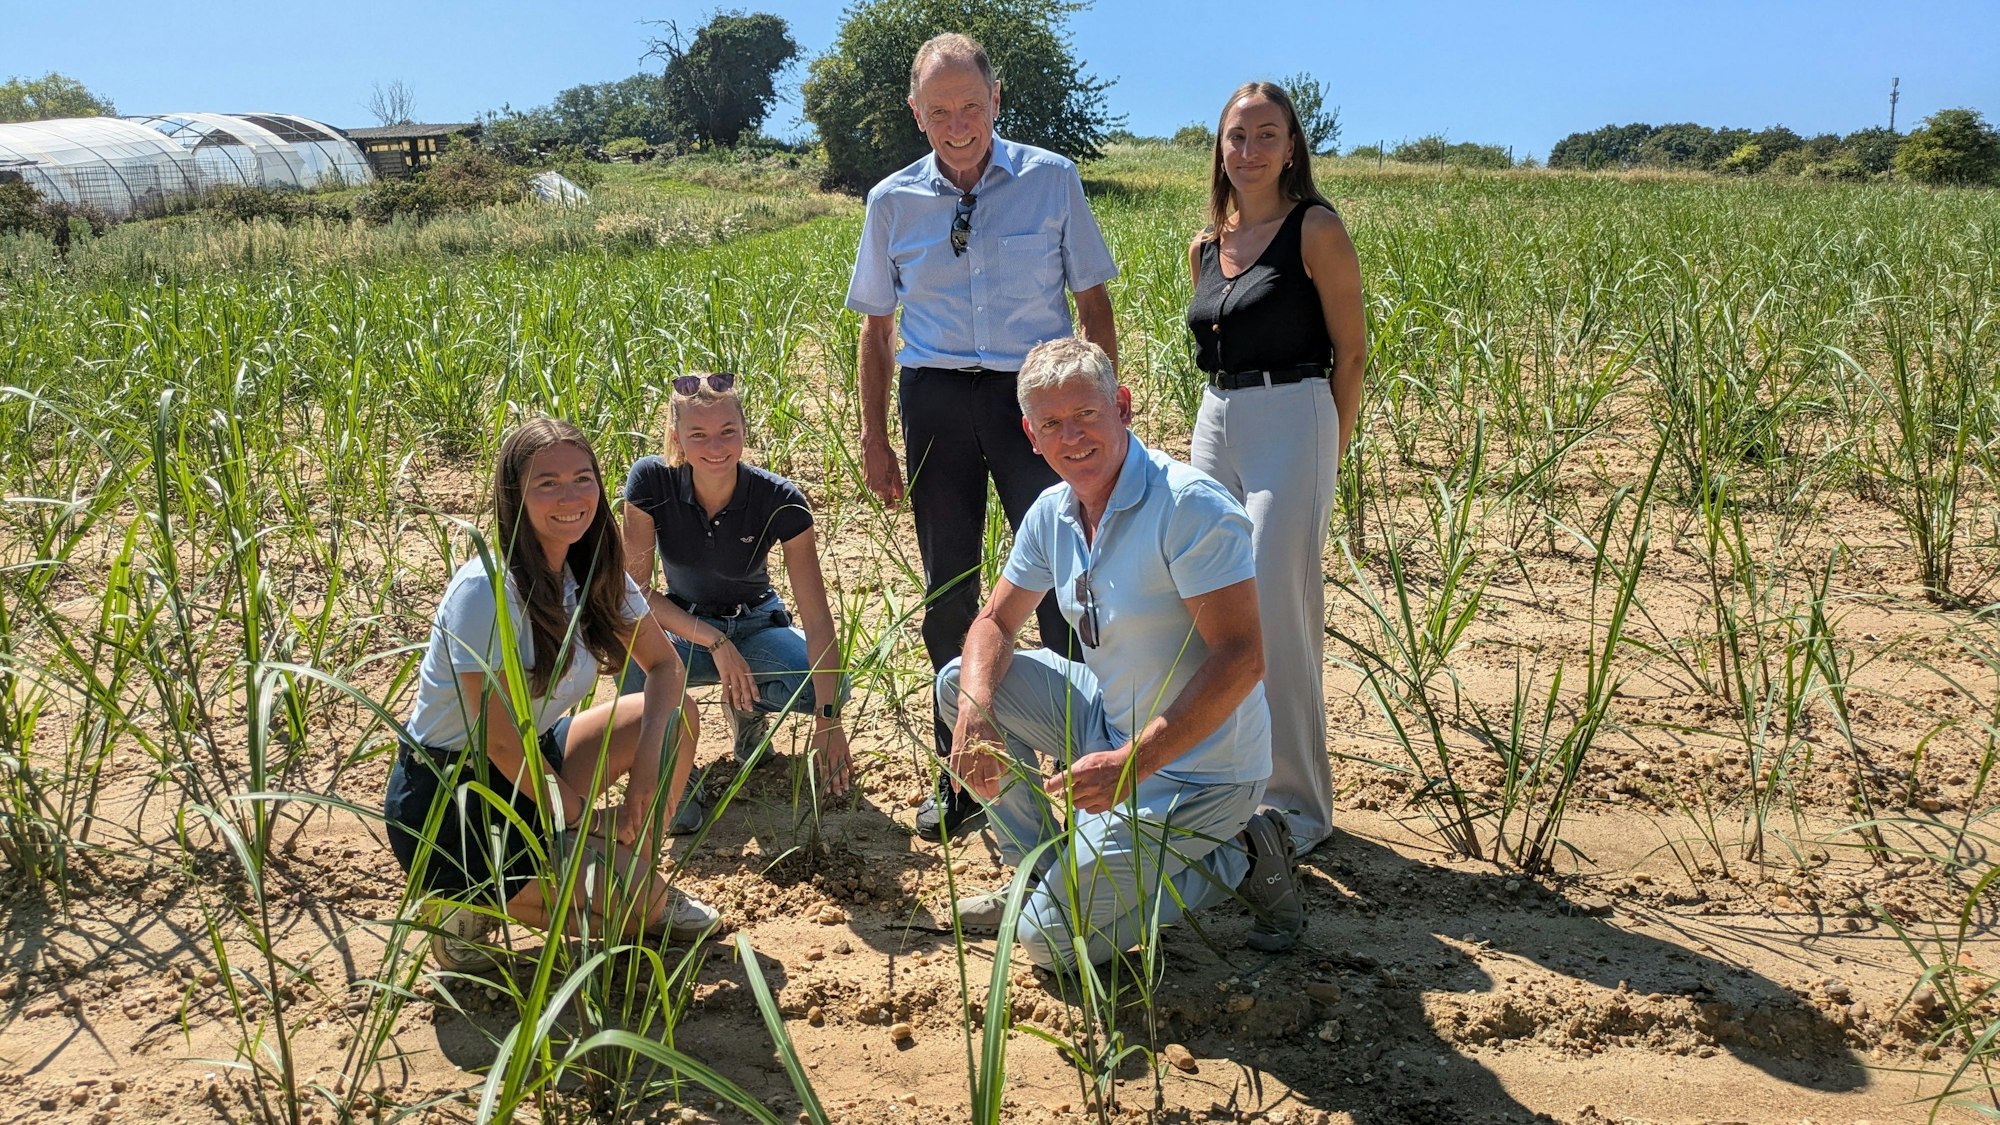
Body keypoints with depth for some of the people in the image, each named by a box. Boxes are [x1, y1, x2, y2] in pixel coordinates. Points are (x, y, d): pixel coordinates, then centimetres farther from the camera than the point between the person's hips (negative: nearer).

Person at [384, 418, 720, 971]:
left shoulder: (595, 572, -3)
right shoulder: (487, 589, -26)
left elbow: (665, 666, 2)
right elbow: (502, 740, -23)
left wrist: (647, 763, -16)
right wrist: (586, 824, -14)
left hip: (526, 770, 8)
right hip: (445, 801, -8)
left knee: (674, 715, -6)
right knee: (634, 906, -20)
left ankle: (640, 871, 6)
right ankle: (470, 903, 1)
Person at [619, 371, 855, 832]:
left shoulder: (781, 502, -25)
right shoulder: (651, 481, -23)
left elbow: (817, 618, -26)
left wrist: (828, 718, -33)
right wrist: (714, 642, -29)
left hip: (754, 626, 0)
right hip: (682, 627, 0)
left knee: (825, 685, -30)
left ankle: (748, 707, 6)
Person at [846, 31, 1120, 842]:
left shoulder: (1052, 181, 1)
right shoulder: (892, 202, 6)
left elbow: (1094, 303, 4)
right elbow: (876, 326, 11)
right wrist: (873, 438, 7)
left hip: (1036, 394, -2)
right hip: (935, 401, 2)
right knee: (948, 591, 9)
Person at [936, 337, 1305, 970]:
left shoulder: (1190, 506, -24)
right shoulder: (1052, 513, 0)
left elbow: (1241, 659, -27)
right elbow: (995, 622, 6)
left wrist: (1133, 763, -32)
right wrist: (974, 716, -16)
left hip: (1193, 768, -8)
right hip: (1111, 722, 8)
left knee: (1050, 940, -10)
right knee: (960, 683, 1)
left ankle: (1238, 857, 4)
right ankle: (1041, 872, 12)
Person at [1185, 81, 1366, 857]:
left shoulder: (1315, 230, -5)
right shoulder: (1206, 247, 12)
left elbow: (1351, 350, -4)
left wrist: (1330, 455, -4)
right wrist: (1222, 416, 14)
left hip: (1291, 423, -7)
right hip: (1214, 424, 7)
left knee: (1278, 614, -7)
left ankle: (1297, 802, 7)